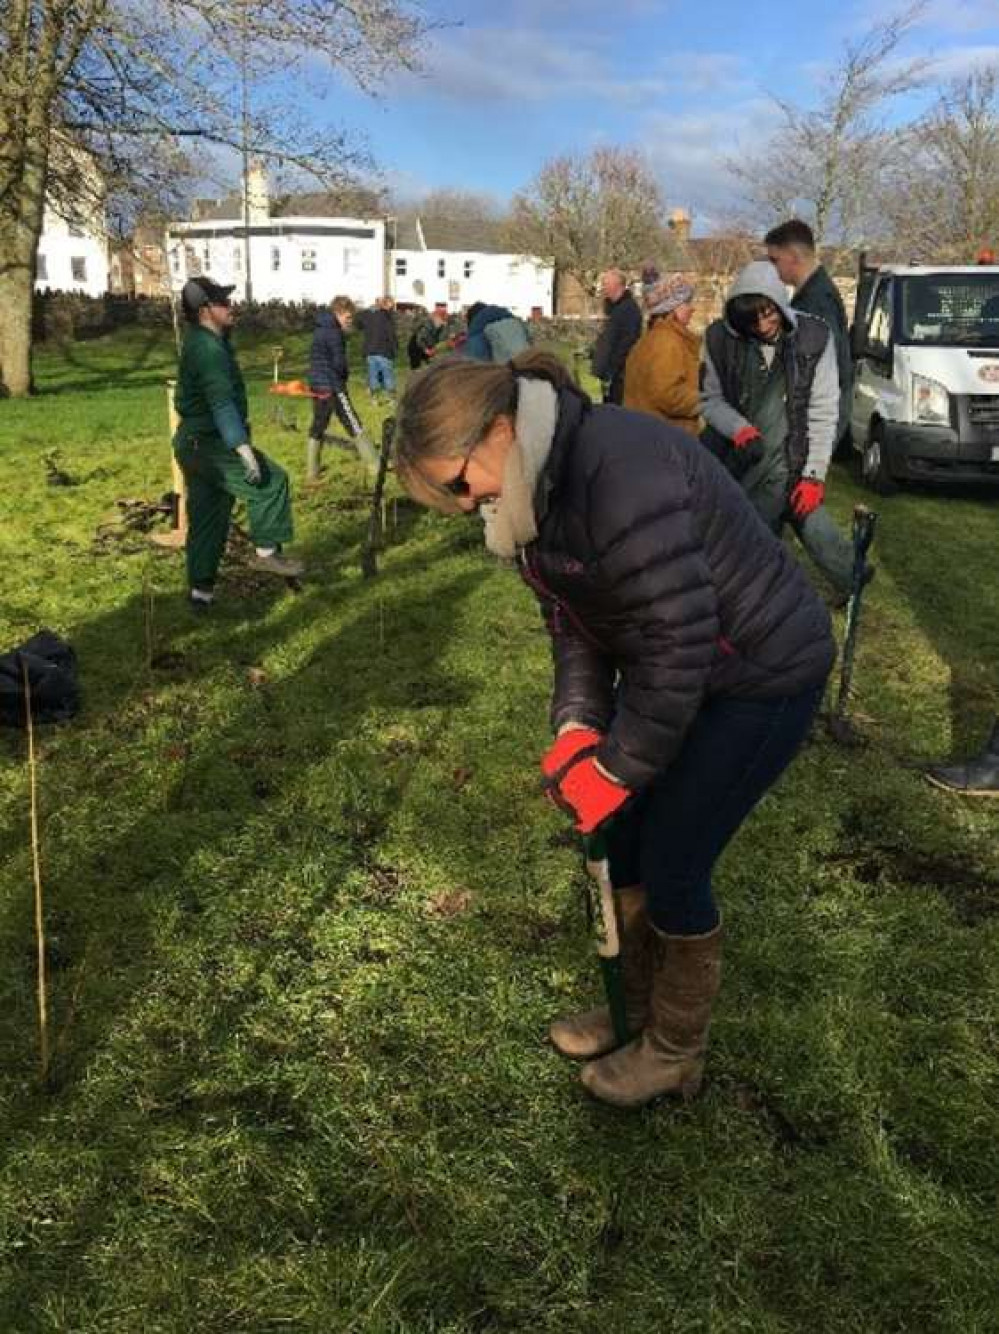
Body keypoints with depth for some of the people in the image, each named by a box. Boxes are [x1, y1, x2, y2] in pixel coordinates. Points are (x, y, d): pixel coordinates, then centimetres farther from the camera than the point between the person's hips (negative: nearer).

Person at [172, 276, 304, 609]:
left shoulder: (200, 342, 15)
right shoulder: (208, 348, -18)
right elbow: (221, 403, -27)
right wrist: (243, 448, -33)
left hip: (194, 444, 10)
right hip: (210, 444, -10)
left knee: (207, 519, 13)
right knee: (271, 481, -7)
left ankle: (201, 590, 18)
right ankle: (266, 552, -1)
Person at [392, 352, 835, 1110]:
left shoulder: (622, 474, -32)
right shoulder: (538, 481, -2)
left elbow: (676, 644, -30)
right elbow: (571, 616, 3)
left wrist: (616, 769, -20)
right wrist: (578, 726, -10)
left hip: (762, 673, -9)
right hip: (672, 667, 9)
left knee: (671, 866, 0)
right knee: (616, 841, 13)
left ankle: (676, 1053, 25)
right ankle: (641, 1008, 37)